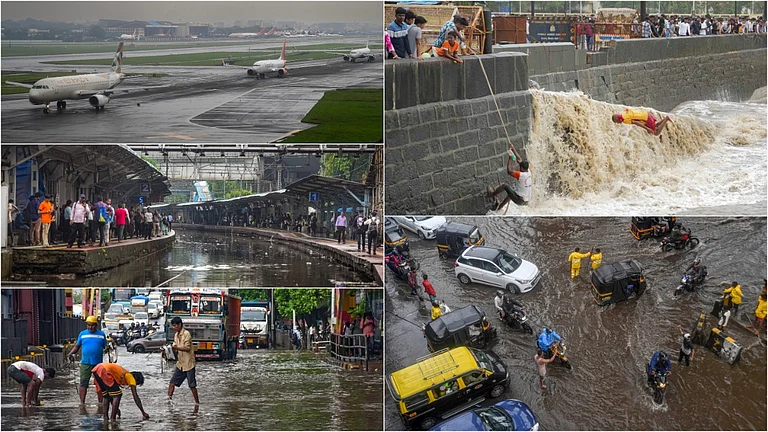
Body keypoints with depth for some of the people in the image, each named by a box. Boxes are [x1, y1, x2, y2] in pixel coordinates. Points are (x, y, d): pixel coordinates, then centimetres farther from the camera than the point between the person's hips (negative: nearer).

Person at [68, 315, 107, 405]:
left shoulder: (101, 334, 9)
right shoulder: (82, 334, 9)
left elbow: (105, 346, 12)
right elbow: (77, 346, 11)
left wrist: (106, 349, -11)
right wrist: (71, 353, -6)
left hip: (98, 363, 1)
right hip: (85, 363, -1)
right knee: (83, 383, -4)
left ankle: (100, 402, 12)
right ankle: (82, 402, -2)